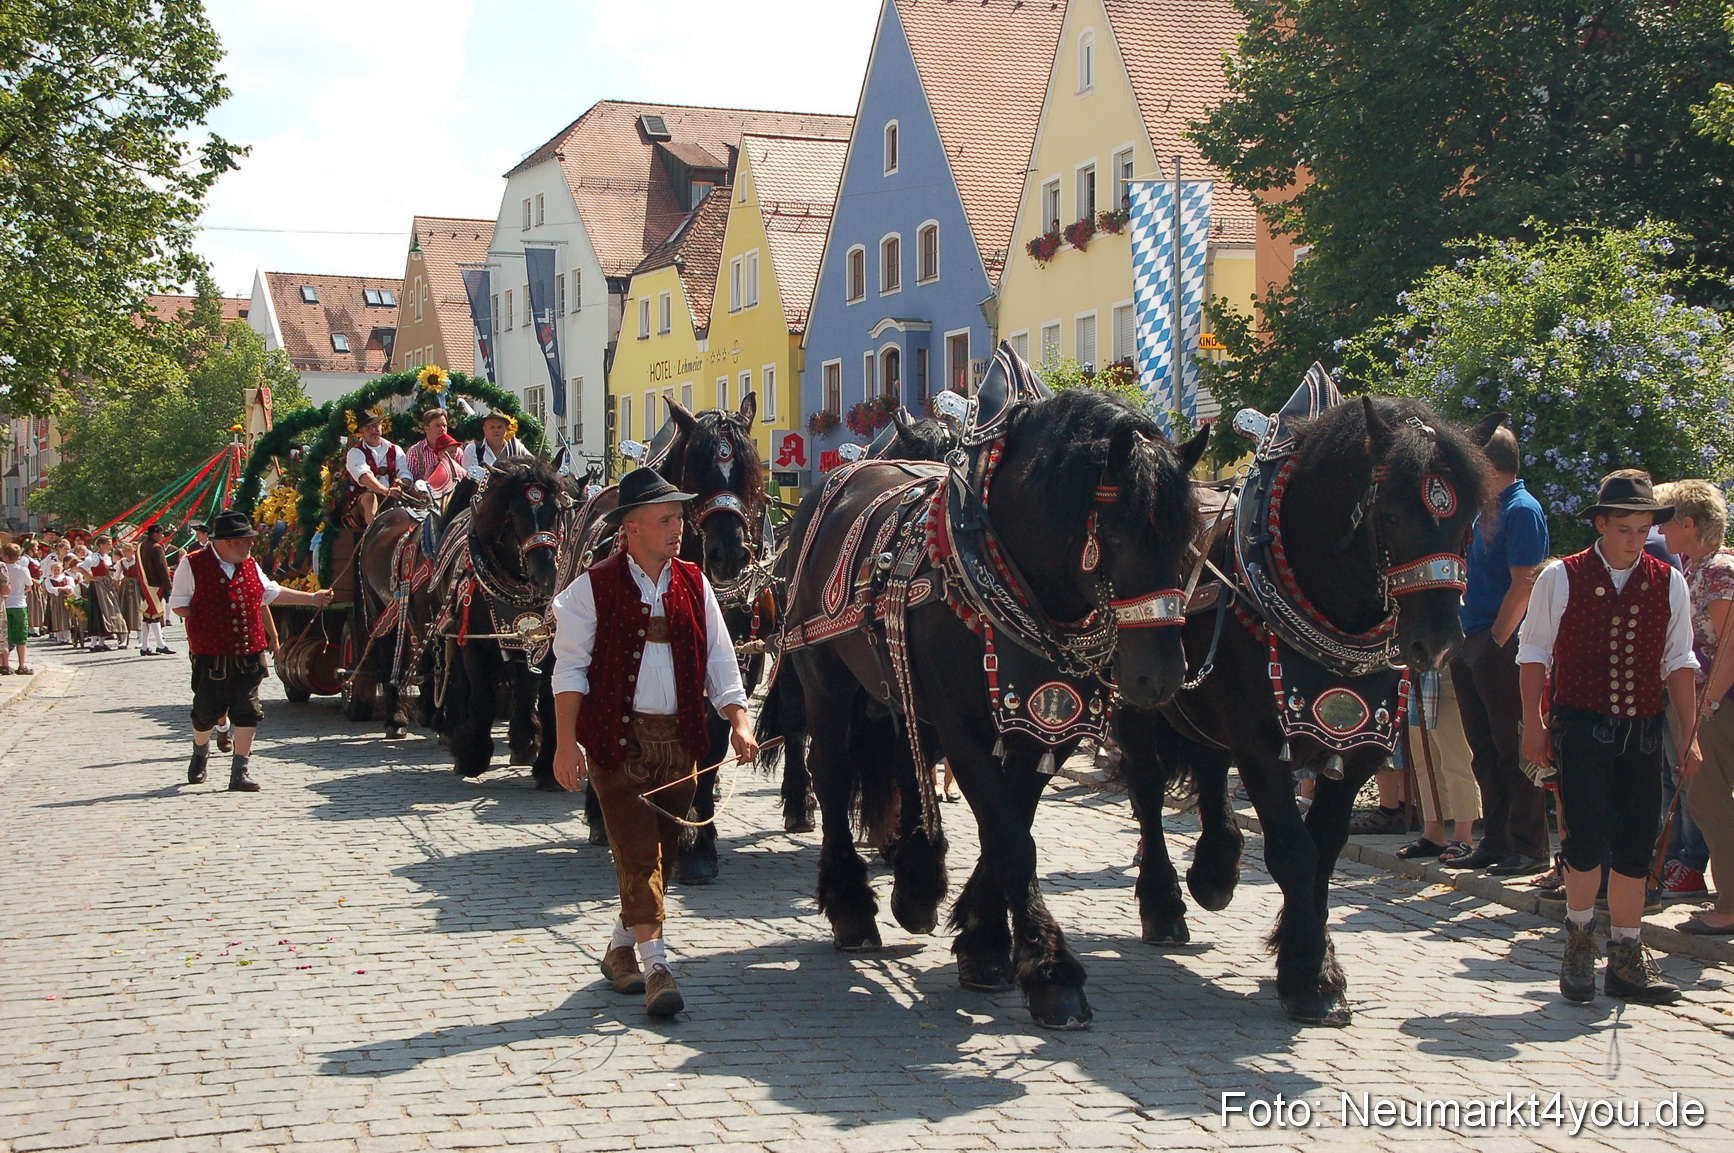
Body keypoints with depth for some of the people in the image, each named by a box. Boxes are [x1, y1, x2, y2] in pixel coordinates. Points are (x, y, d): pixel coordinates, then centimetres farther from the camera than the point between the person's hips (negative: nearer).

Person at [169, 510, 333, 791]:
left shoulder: (250, 566, 10)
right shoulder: (193, 565, -7)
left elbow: (272, 592, 23)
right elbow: (178, 603, -1)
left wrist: (311, 598, 22)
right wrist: (205, 620, -13)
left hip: (249, 655, 4)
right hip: (211, 658, -4)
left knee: (247, 713, -2)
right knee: (207, 713, 7)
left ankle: (239, 773, 5)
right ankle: (200, 754, 38)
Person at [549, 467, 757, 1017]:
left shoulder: (694, 584, 8)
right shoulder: (594, 588, -5)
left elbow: (719, 658, 9)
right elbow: (570, 667, -7)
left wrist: (738, 720, -4)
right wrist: (567, 741, -14)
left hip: (679, 740, 5)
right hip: (618, 739, -5)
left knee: (662, 849, 10)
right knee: (638, 849, -9)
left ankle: (622, 947, 27)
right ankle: (654, 965, -10)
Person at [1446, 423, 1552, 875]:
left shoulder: (1521, 510, -11)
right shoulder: (1485, 510, 16)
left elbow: (1524, 585, -18)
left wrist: (1496, 642, -18)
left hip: (1502, 648, -9)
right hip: (1472, 643, 9)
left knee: (1513, 751, -5)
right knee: (1485, 751, 12)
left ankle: (1530, 849, 1)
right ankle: (1495, 843, 19)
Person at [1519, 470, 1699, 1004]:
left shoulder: (1668, 584, 6)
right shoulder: (1561, 578, -1)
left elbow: (1678, 662, 10)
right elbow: (1534, 654, 3)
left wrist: (1689, 733, 7)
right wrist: (1534, 725, -1)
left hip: (1642, 731, 3)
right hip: (1581, 725, -3)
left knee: (1636, 842, 3)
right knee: (1587, 834, -13)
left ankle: (1626, 957, 15)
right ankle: (1579, 935, 12)